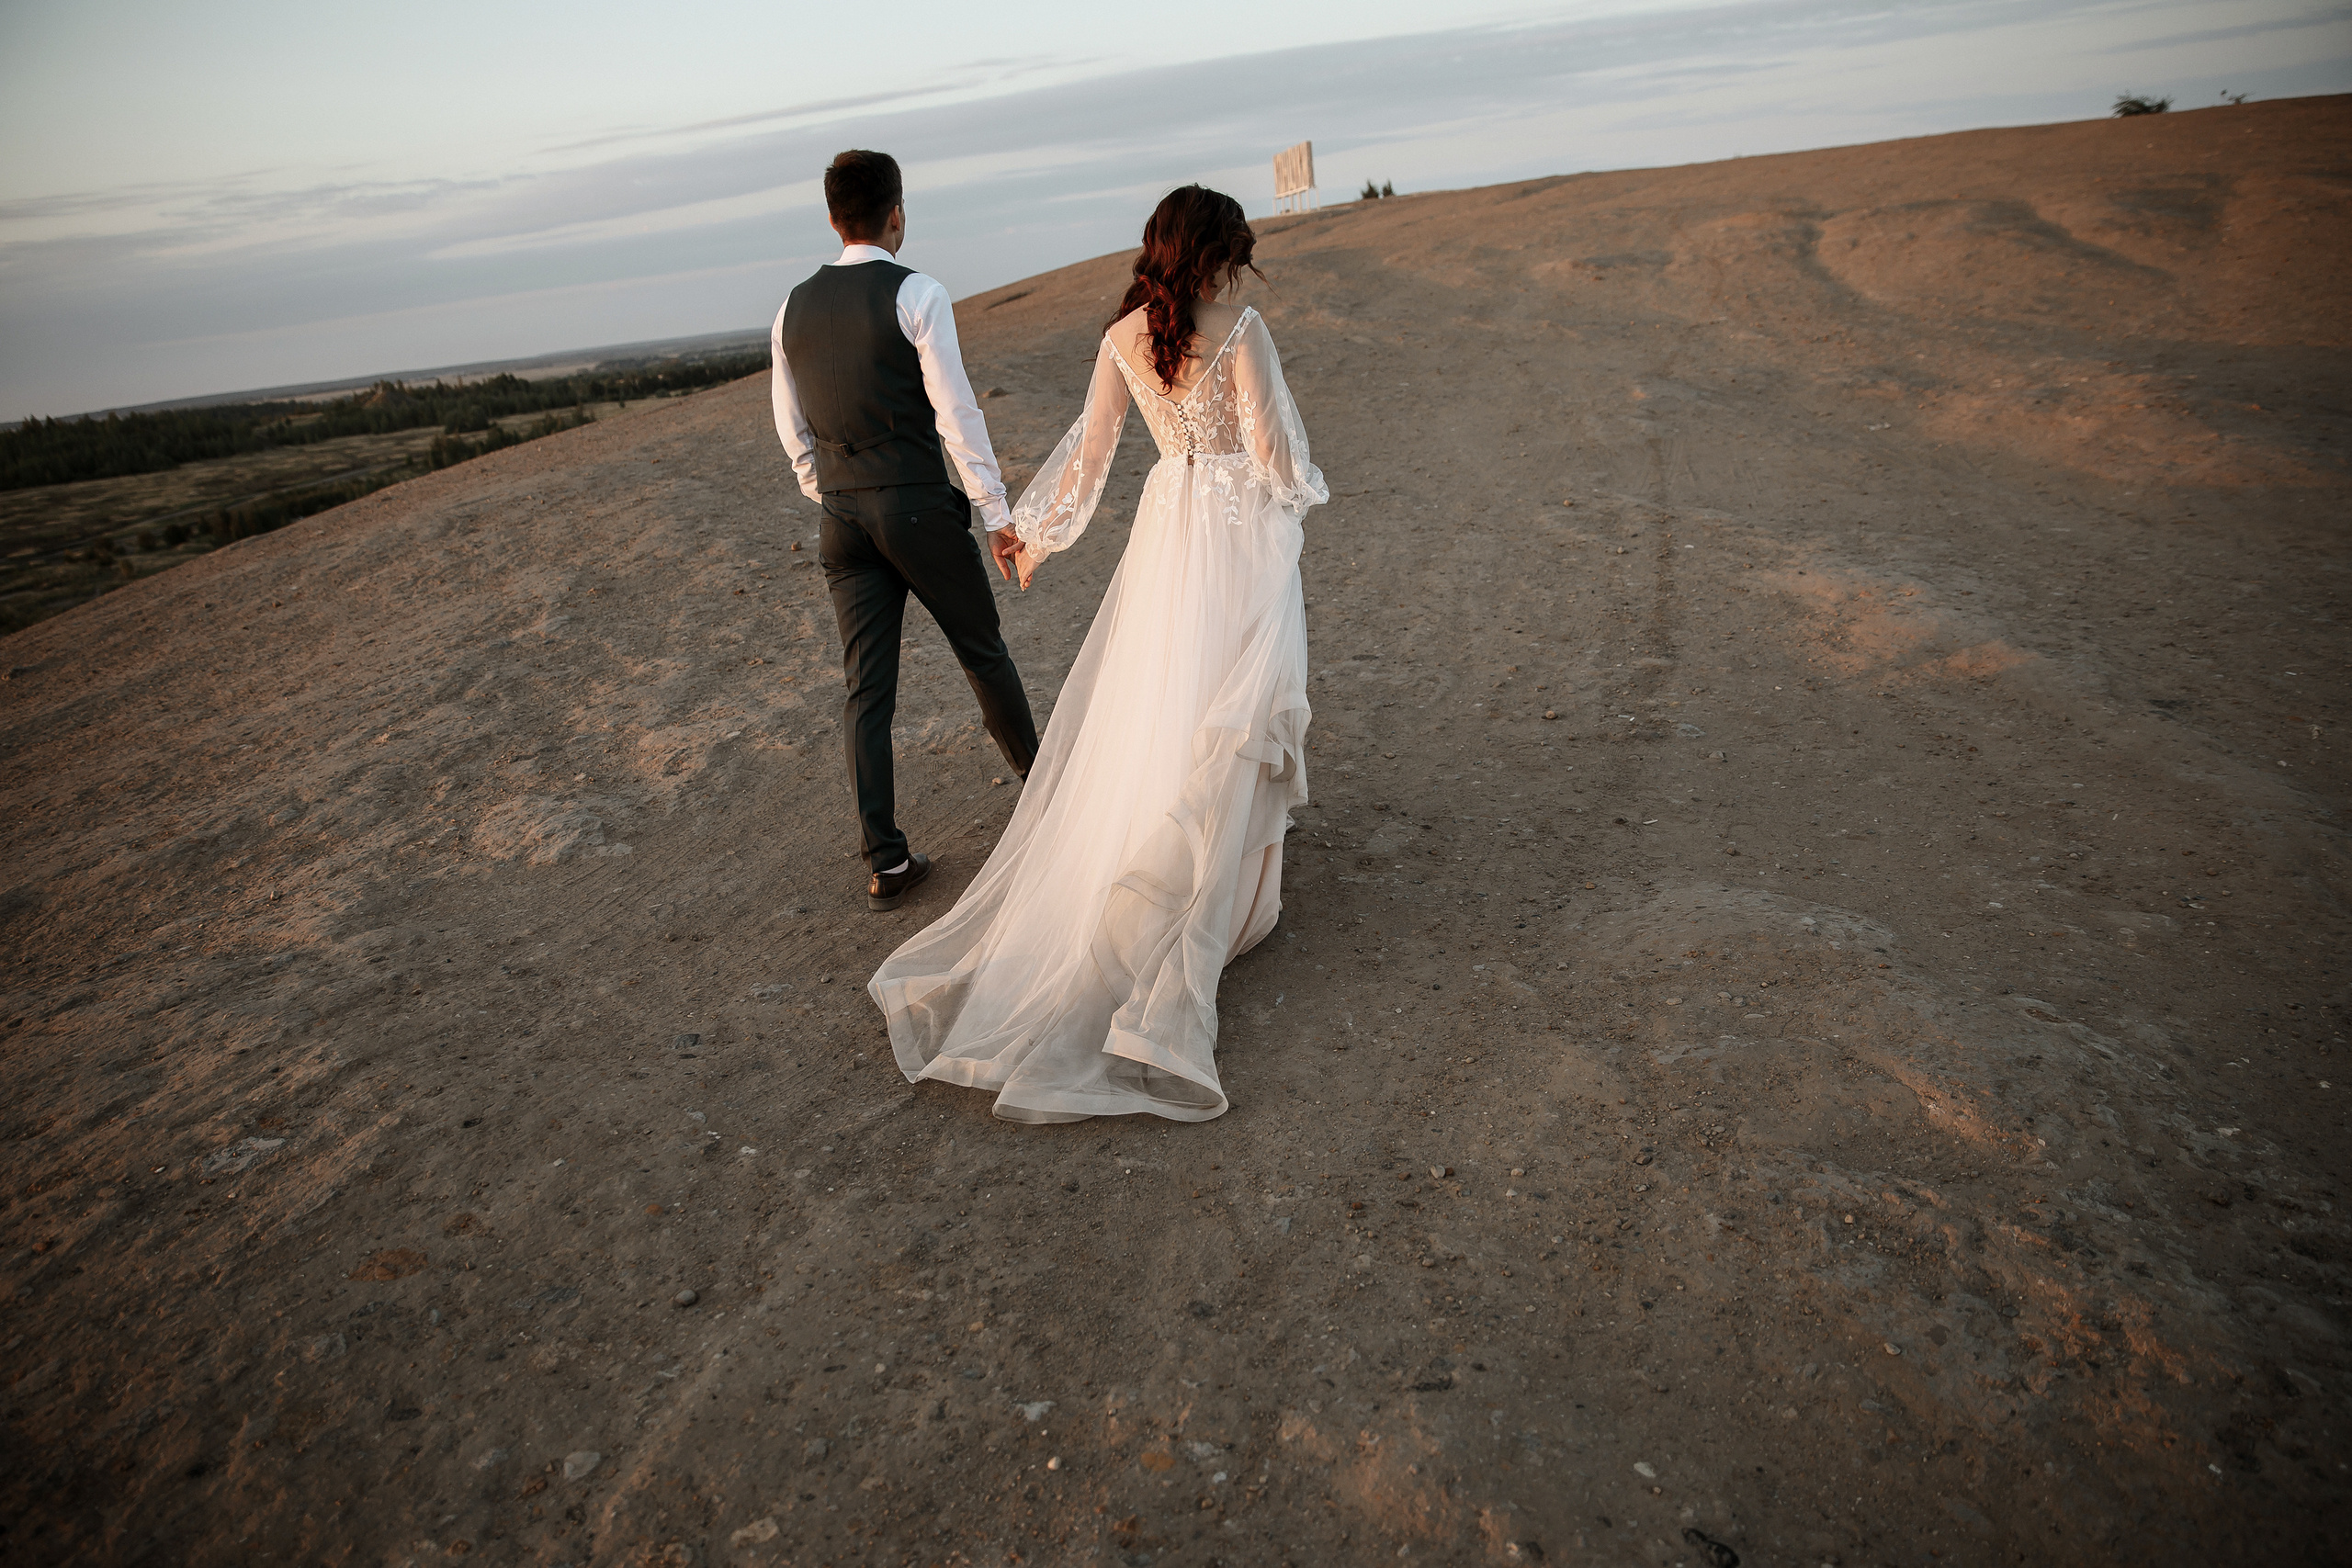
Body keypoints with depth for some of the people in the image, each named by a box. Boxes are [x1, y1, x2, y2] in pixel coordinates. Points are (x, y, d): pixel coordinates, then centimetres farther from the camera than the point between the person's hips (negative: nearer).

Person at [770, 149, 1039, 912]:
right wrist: (998, 513, -9)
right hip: (921, 511, -4)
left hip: (843, 518, 5)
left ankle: (885, 861, 6)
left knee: (866, 688, 5)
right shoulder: (916, 294, -8)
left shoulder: (793, 309, 9)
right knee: (982, 651, 14)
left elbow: (792, 429, 14)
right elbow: (957, 413, -13)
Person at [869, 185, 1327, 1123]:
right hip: (1241, 528, -5)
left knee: (1145, 705, 16)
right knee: (1228, 717, 3)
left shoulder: (1123, 337, 1)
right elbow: (1272, 453, -13)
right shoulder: (1240, 331, -14)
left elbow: (1087, 451, 4)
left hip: (1166, 523, 5)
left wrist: (1039, 533, 13)